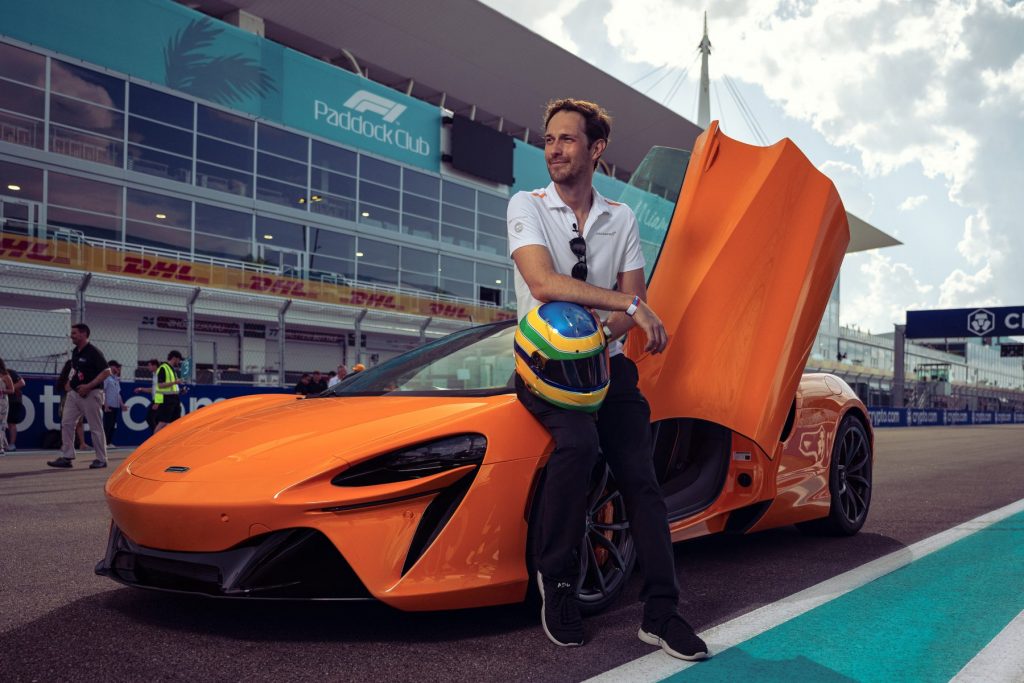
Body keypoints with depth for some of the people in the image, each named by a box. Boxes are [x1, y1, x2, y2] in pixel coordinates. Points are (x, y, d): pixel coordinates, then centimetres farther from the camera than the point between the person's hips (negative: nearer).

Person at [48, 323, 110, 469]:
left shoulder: (93, 352, -12)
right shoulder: (75, 352, 13)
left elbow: (107, 371, -17)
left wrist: (88, 386, -21)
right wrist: (70, 382, 9)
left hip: (91, 394, -8)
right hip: (74, 393, 8)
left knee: (96, 427, -2)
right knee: (66, 423, 3)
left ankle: (101, 459, 7)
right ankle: (66, 457, 7)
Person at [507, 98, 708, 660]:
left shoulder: (621, 219, 11)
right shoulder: (527, 207, -1)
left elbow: (630, 301, 4)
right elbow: (542, 282, -18)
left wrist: (599, 335, -19)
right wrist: (631, 306, -19)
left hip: (605, 363, 4)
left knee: (640, 475, -12)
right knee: (579, 440, -32)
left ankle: (661, 612, -7)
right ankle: (556, 579, -14)